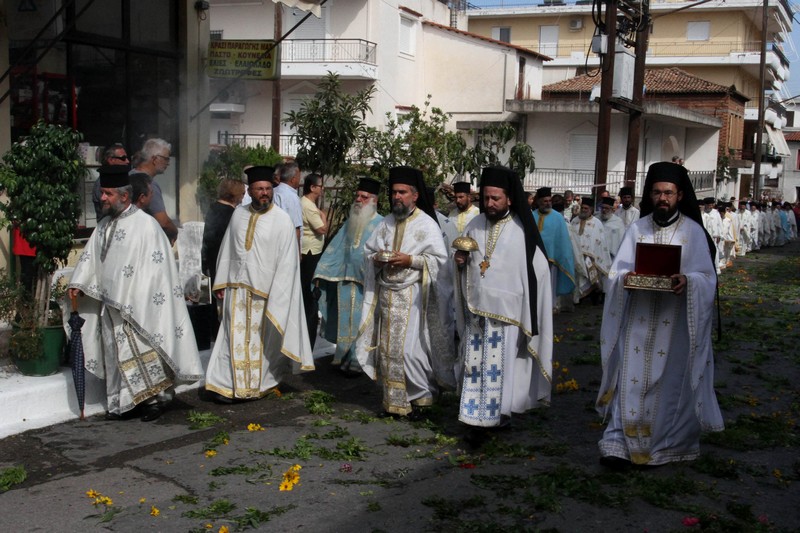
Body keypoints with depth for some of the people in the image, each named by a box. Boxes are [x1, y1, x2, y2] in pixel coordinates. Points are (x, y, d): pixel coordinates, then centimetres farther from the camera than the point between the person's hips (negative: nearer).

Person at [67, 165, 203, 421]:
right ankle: (125, 403, 21)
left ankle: (154, 399, 13)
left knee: (143, 353, 0)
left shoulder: (145, 224, -12)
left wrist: (137, 303, -15)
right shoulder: (105, 224, 11)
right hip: (110, 305, 7)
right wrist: (78, 283, -4)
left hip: (136, 306, -7)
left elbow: (155, 266, -14)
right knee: (117, 356, 11)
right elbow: (90, 256, 11)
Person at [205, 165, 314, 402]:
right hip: (237, 287, 3)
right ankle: (228, 384, 9)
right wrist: (221, 282, 9)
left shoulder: (282, 220, -10)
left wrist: (276, 296, -14)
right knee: (236, 336, 3)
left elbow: (287, 261, -11)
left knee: (261, 338, 8)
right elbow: (227, 249, 10)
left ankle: (260, 383, 22)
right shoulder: (239, 213, 4)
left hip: (264, 290, -3)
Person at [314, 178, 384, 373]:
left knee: (360, 323, 0)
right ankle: (344, 358, 19)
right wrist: (321, 274, 8)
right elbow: (335, 249, 13)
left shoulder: (380, 225, -5)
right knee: (345, 321, 9)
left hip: (366, 283, -5)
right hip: (345, 280, 5)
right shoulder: (349, 223, 14)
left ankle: (356, 362, 8)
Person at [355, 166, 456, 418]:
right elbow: (368, 251, 17)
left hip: (412, 296, -5)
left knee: (410, 347, -7)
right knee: (388, 347, 6)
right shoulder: (386, 223, 12)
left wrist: (409, 260, -17)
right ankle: (394, 400, 16)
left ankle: (418, 397, 9)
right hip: (386, 293, 5)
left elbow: (439, 259, -8)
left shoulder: (427, 225, -4)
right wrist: (377, 258, -5)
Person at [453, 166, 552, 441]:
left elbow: (537, 270, -7)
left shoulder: (522, 231, -7)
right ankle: (477, 420, 11)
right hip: (476, 309, 4)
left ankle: (500, 413, 11)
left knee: (501, 365, -1)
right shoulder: (474, 225, 7)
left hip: (507, 313, -4)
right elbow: (464, 265, 20)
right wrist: (461, 261, -5)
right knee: (475, 365, 4)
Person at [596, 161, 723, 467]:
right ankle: (620, 441, 2)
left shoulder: (693, 232, 1)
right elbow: (618, 271, 5)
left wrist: (686, 280, -24)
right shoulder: (637, 229, 6)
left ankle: (671, 443, 18)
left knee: (672, 381, 4)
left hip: (676, 320, -1)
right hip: (639, 318, 2)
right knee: (632, 379, -1)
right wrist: (627, 276, -18)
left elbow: (707, 277, -4)